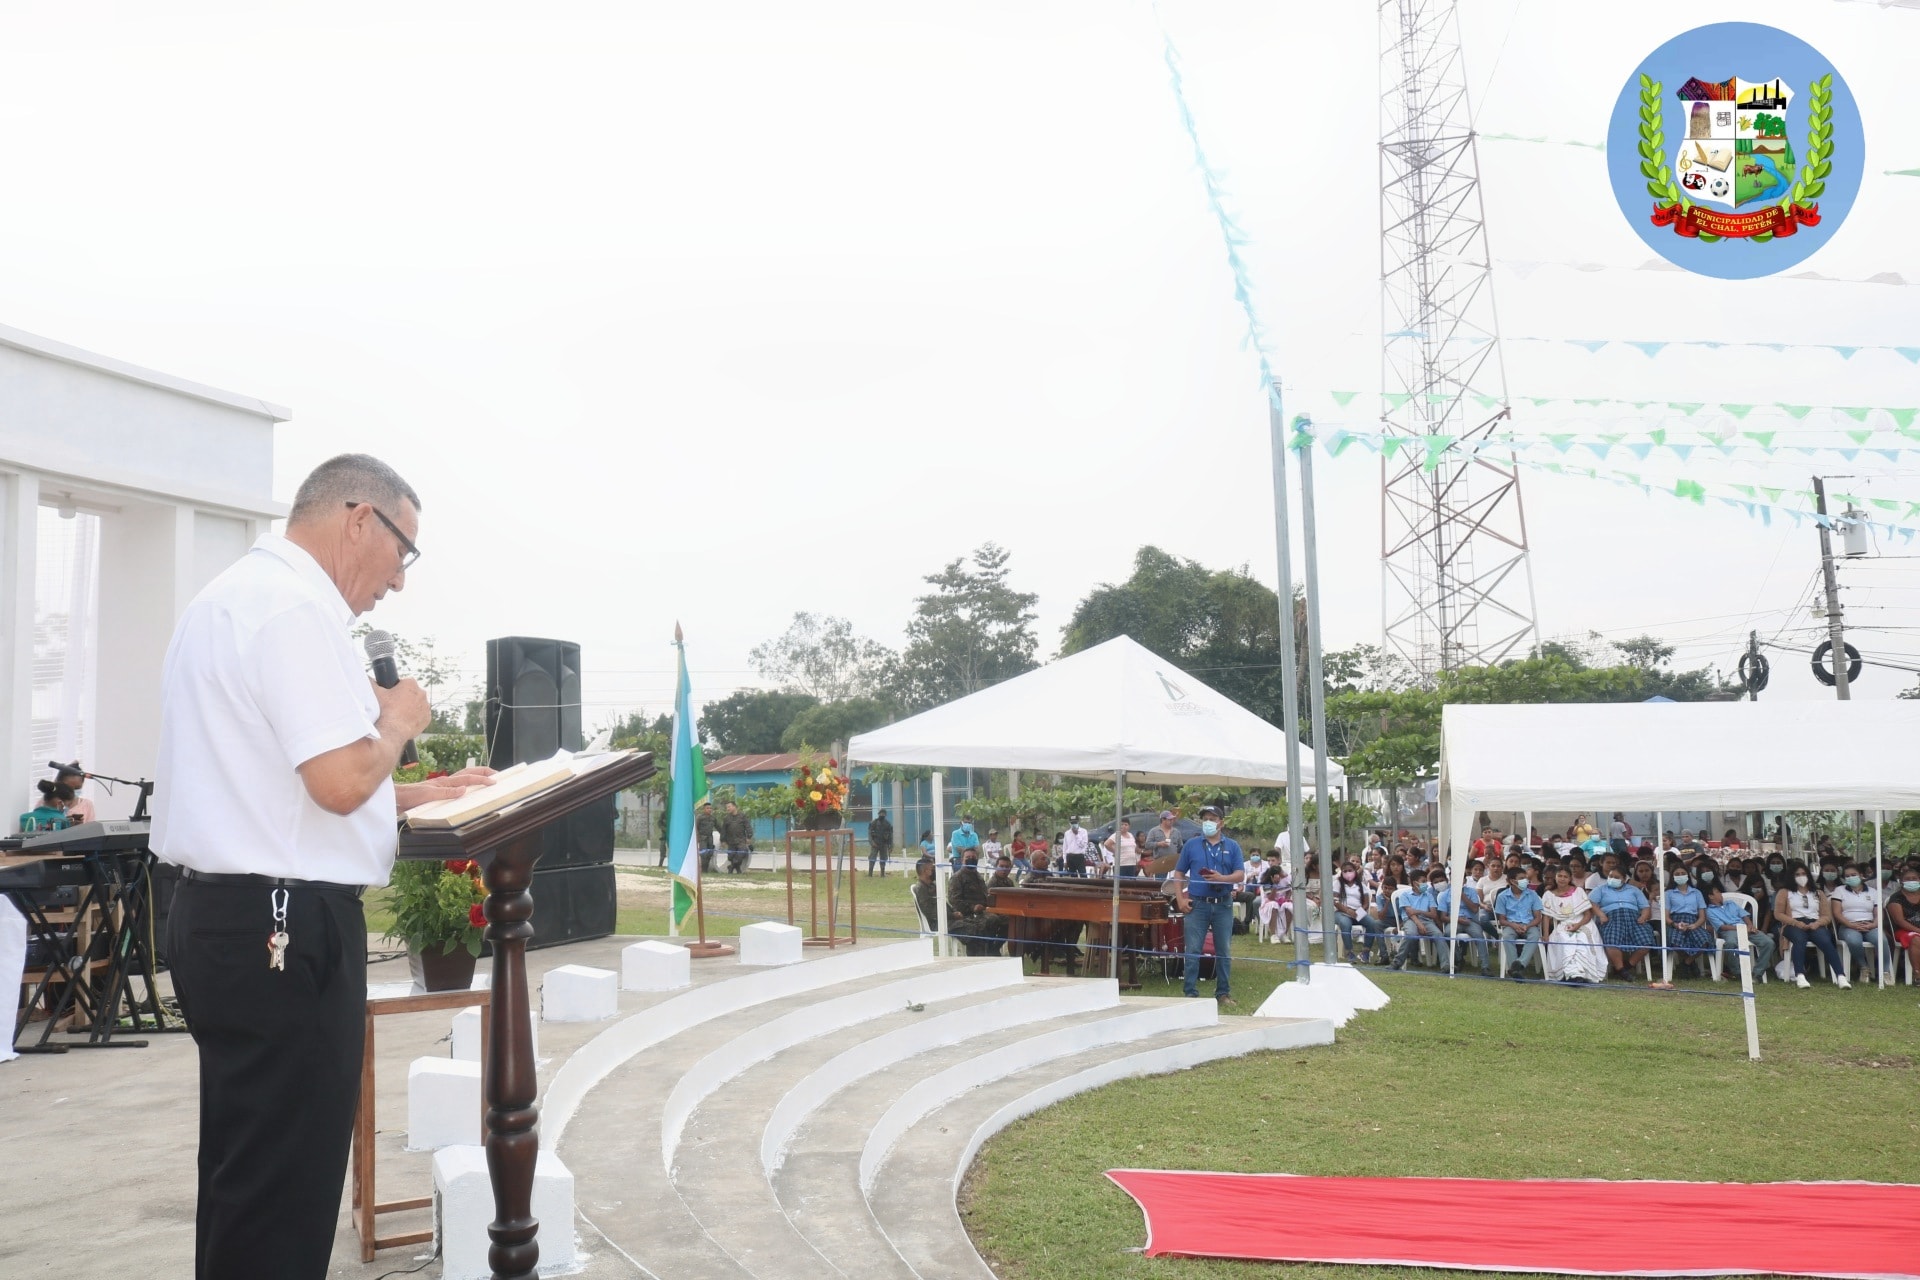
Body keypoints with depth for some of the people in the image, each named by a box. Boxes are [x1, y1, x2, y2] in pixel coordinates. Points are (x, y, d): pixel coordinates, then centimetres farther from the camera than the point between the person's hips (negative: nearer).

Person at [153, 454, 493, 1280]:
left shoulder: (240, 594, 18)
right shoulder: (294, 603, -16)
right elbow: (341, 782, -24)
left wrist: (413, 796, 22)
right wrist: (398, 722, -4)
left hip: (230, 916, 11)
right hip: (281, 925, -11)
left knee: (245, 1179, 19)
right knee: (281, 1192, -2)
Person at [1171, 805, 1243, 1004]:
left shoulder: (1232, 847, 8)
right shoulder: (1191, 845, 7)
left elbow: (1240, 875, 1)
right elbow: (1179, 873, 8)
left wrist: (1222, 878, -18)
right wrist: (1180, 899, -3)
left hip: (1223, 905, 1)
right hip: (1197, 904, -1)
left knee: (1224, 951, 6)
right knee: (1192, 951, -2)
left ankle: (1223, 993, 16)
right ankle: (1190, 993, 3)